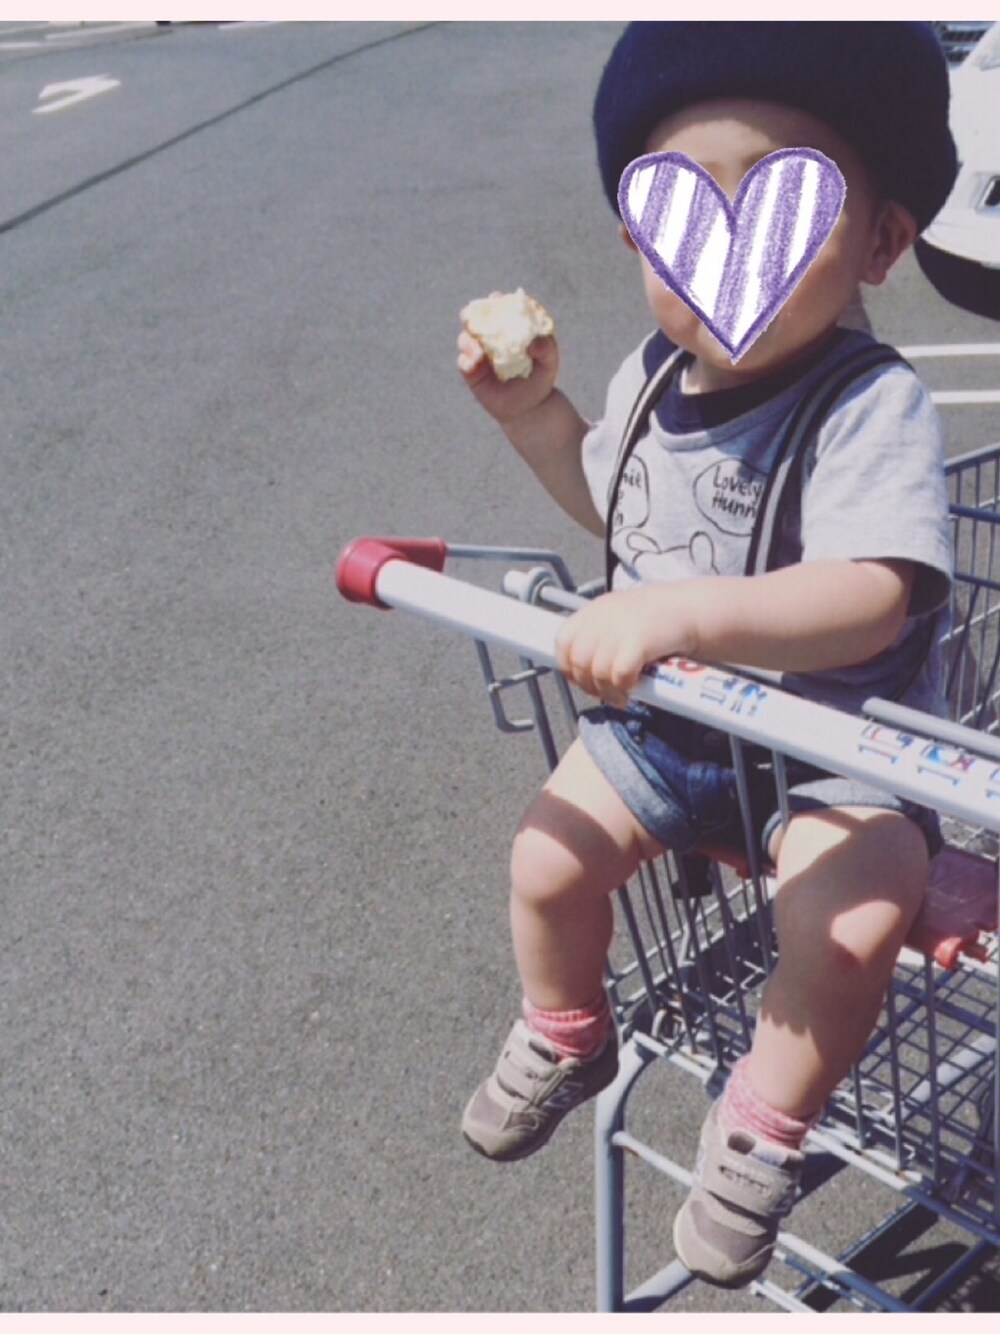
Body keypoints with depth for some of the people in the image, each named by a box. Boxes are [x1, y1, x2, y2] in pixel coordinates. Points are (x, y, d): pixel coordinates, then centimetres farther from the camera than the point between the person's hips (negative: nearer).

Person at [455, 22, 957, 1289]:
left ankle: (758, 1136, 1)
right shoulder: (651, 376, -3)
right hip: (664, 715, 6)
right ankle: (564, 1043, 32)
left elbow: (868, 599, -40)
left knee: (847, 924, -28)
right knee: (548, 858, -1)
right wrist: (532, 409, 4)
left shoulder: (874, 409, -26)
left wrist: (684, 613, -53)